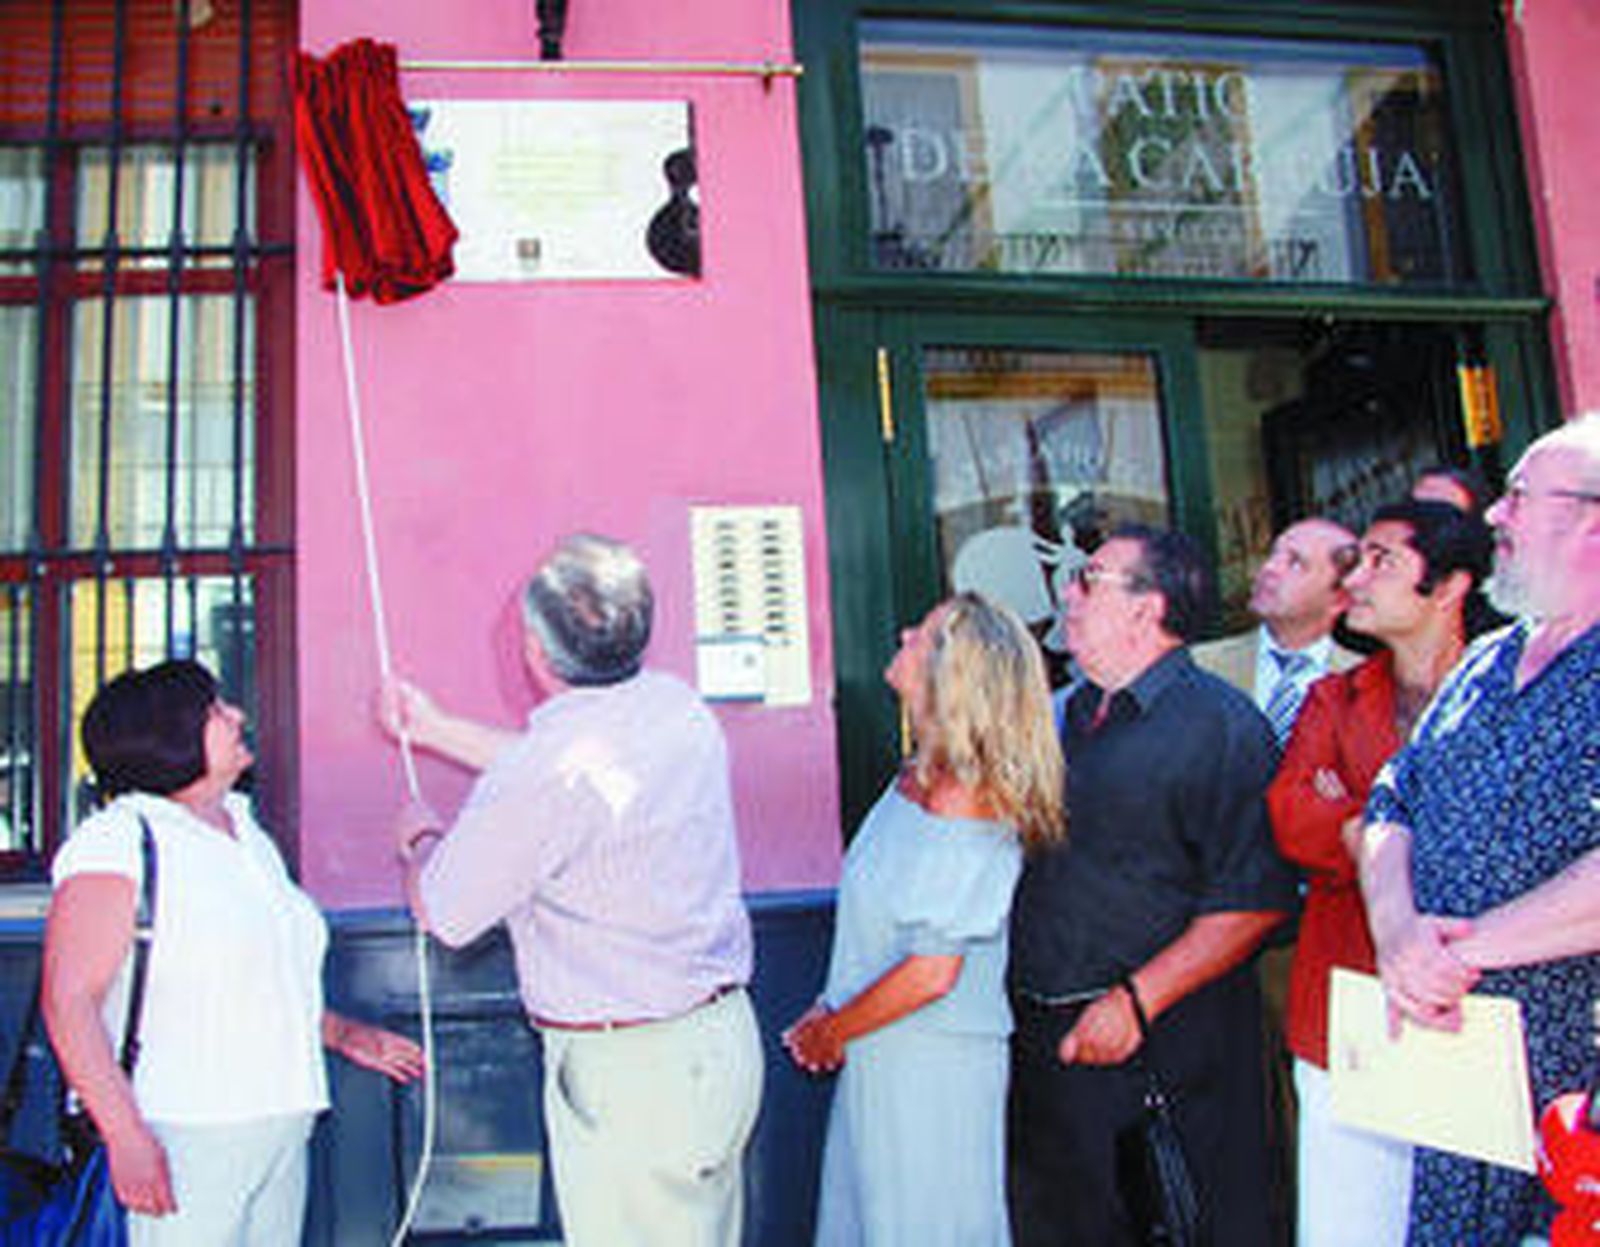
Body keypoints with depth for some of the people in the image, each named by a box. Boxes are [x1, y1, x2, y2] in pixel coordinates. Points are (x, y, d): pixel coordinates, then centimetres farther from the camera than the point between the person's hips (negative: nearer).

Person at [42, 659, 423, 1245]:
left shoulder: (249, 835, 16)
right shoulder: (116, 840, -9)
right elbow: (68, 999, -16)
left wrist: (344, 1035, 22)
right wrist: (125, 1138, -22)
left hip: (280, 1129, 7)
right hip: (182, 1137, -7)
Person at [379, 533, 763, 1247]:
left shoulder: (544, 775, -24)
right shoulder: (677, 707, 0)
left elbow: (441, 913, -9)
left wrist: (419, 837, 13)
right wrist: (434, 729, 27)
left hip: (628, 1073, -8)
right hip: (726, 1036, 8)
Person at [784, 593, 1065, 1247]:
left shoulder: (962, 797, -25)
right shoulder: (918, 775, 3)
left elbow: (932, 972, -25)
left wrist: (830, 1033, -12)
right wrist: (830, 1011, 5)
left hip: (932, 1066, -8)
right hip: (883, 1054, 8)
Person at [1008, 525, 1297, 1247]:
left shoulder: (1221, 723, -10)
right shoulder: (1063, 718, 12)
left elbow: (1253, 902, -17)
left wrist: (1136, 1001, -19)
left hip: (1167, 1047, -6)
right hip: (1045, 1045, 7)